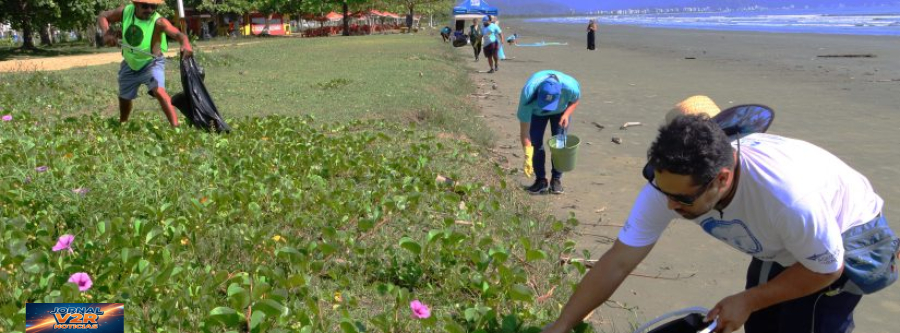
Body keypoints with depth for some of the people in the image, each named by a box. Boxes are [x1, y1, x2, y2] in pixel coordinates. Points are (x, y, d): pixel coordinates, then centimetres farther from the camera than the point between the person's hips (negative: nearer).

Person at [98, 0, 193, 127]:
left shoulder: (158, 21, -29)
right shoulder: (126, 12, -16)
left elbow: (178, 34, -45)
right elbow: (103, 16, -3)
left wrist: (186, 44, -68)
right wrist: (106, 34, -23)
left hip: (152, 62, -5)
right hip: (130, 64, 5)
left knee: (158, 90, -32)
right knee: (124, 97, 22)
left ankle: (175, 126, -35)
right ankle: (122, 126, 49)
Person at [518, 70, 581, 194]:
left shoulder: (571, 87, -41)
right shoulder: (528, 93, -43)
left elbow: (575, 100, -12)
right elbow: (524, 130, -36)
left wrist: (566, 114, -31)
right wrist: (528, 157, -39)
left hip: (561, 110, 1)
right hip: (536, 111, 0)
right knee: (535, 142, -11)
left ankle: (556, 179, 6)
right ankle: (540, 180, 3)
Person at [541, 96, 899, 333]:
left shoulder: (787, 195, -44)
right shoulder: (670, 180, -29)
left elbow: (827, 268, -24)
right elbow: (618, 261, -23)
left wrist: (748, 300, -20)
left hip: (846, 237, -5)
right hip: (779, 246, 5)